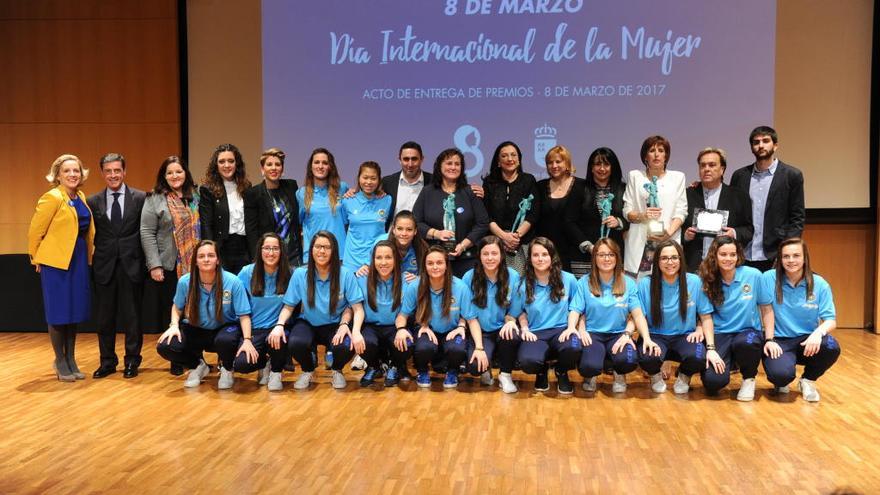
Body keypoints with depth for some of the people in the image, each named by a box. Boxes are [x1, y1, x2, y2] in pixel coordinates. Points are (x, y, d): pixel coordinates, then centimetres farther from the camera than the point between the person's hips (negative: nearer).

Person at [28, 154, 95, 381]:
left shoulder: (81, 198, 9)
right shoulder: (52, 198, -12)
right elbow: (35, 231, -8)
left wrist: (88, 254, 13)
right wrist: (37, 259, 0)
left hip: (78, 260, 6)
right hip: (56, 261, -6)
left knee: (75, 311, 11)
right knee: (59, 313, 2)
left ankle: (71, 360, 21)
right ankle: (60, 362, 16)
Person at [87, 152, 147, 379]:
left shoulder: (140, 198, 0)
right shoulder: (93, 202, 5)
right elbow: (90, 234, 7)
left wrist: (147, 262, -5)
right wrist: (92, 261, -1)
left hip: (132, 265, -2)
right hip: (104, 266, 2)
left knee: (132, 315, 5)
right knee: (105, 316, 9)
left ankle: (132, 361, 17)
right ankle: (107, 361, 21)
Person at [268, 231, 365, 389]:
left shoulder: (345, 275, -12)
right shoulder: (300, 274, -8)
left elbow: (358, 308, -12)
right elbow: (288, 307, -1)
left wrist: (356, 331, -31)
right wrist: (279, 325, -22)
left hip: (336, 325, -1)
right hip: (308, 324, 1)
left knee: (346, 346, -34)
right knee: (295, 344, -33)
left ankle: (337, 370, 7)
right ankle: (308, 371, 6)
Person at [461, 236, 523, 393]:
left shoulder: (513, 277, -4)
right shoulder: (469, 277, -6)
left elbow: (514, 312, 5)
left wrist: (510, 321, -21)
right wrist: (479, 347, -15)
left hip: (502, 329, 1)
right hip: (479, 332, -1)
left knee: (512, 337, -36)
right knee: (474, 367, -29)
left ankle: (505, 375, -4)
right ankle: (485, 370, 12)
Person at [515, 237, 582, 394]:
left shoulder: (568, 279, 2)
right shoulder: (524, 284, 4)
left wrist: (572, 326, -5)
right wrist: (525, 329, -1)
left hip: (561, 330, 0)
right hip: (535, 333, 0)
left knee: (573, 348, -37)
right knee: (527, 361, -34)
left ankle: (562, 372, 4)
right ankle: (541, 372, 10)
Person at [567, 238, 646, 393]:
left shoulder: (629, 283, 6)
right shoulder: (584, 283, 4)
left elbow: (637, 314, -1)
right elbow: (575, 311, -1)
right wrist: (572, 328, -23)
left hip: (618, 334, 1)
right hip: (592, 334, -1)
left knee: (628, 360, -34)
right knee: (589, 366, -34)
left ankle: (619, 375, 7)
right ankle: (590, 376, 9)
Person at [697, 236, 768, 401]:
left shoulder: (754, 275, -5)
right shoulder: (708, 280, -1)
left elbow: (766, 310, 4)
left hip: (748, 331, 0)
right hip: (720, 335, 0)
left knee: (746, 343, -39)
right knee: (713, 381, -24)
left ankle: (749, 379, -4)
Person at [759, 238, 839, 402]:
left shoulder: (819, 284, -2)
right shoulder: (769, 278, -7)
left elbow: (830, 320, -6)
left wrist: (818, 332, -27)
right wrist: (769, 340, -14)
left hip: (807, 341, 3)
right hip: (779, 341, -3)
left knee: (832, 346, -31)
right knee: (781, 374, -33)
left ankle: (808, 380, 3)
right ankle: (781, 382, 11)